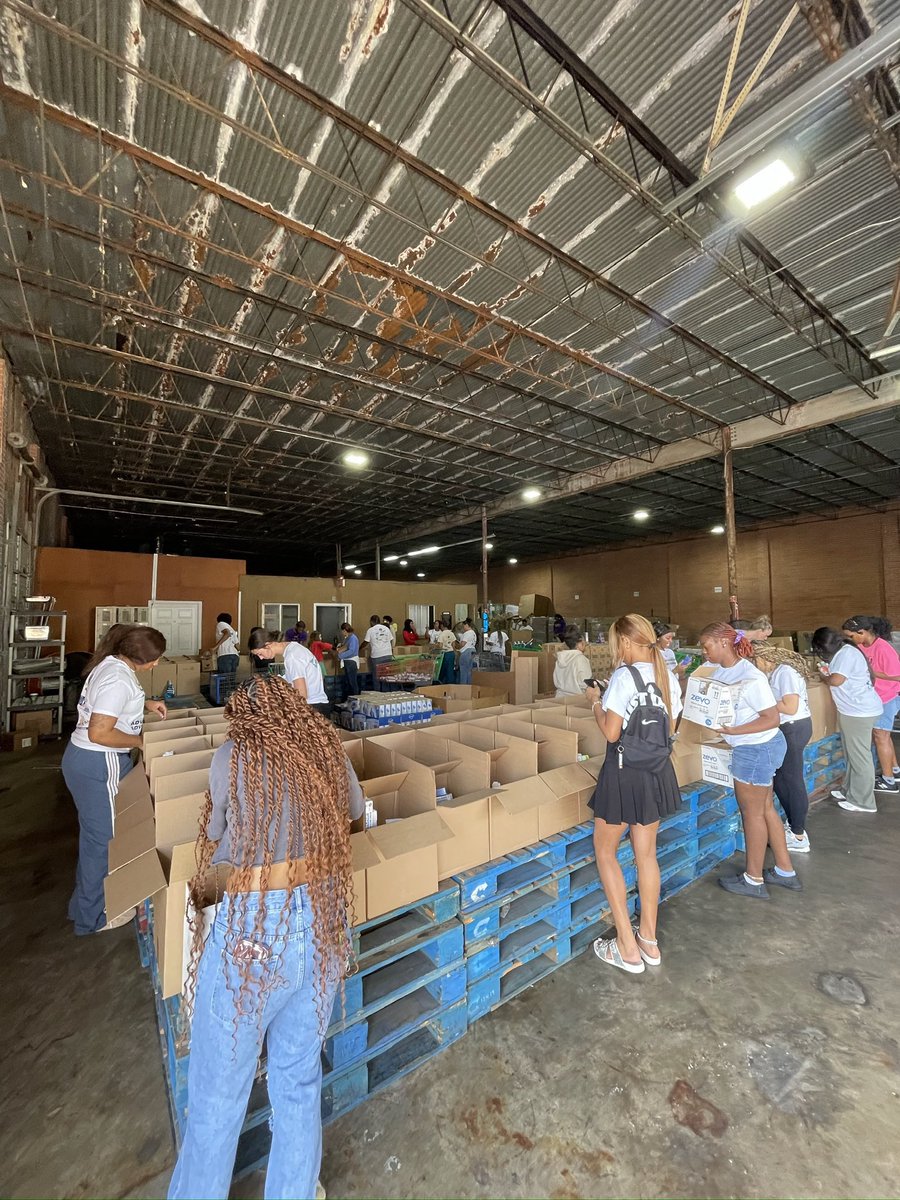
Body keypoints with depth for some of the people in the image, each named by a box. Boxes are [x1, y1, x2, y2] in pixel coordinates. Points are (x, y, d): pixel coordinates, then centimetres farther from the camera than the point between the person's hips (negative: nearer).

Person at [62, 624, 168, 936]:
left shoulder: (111, 664, 3)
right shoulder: (119, 680, -28)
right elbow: (99, 733, -29)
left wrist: (145, 703, 10)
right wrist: (142, 741, -17)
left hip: (84, 758, 10)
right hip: (98, 766, -10)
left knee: (95, 834, 24)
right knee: (103, 838, 7)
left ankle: (87, 900, 43)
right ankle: (93, 917, 25)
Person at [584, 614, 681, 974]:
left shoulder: (624, 676, -20)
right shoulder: (667, 677, 1)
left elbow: (611, 732, -19)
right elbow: (669, 729, 10)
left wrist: (595, 702, -4)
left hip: (625, 772, -7)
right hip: (658, 771, 7)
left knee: (604, 851, 12)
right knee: (646, 853, 21)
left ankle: (627, 948, 19)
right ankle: (649, 940, 35)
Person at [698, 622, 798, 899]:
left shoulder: (750, 678, -26)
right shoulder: (720, 670, -2)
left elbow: (773, 719, -23)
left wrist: (732, 730, -27)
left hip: (757, 748, -8)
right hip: (755, 749, 9)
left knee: (752, 813, 8)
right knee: (765, 809, 21)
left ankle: (753, 880, 26)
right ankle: (785, 872, 39)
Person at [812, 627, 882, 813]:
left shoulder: (847, 653, -19)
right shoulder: (843, 652, 11)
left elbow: (836, 680, -24)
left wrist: (824, 676, -6)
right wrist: (827, 672, 1)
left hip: (859, 712, -10)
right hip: (855, 710, 10)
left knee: (860, 757, 1)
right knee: (853, 754, 20)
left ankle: (863, 801, 12)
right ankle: (849, 790, 33)